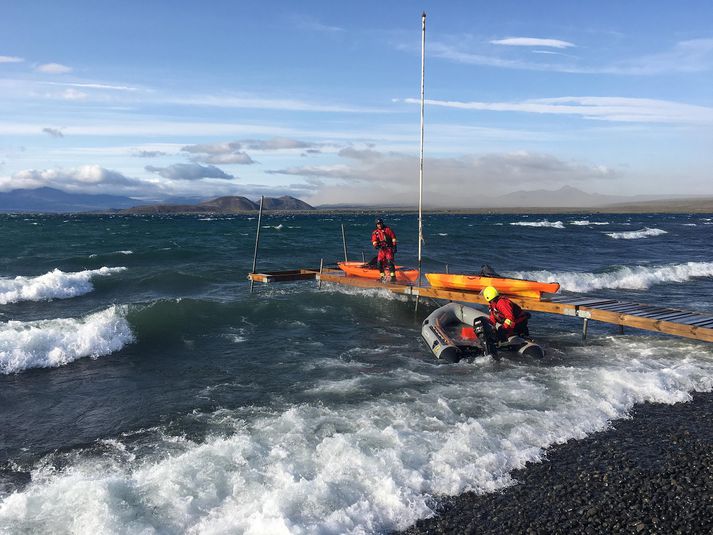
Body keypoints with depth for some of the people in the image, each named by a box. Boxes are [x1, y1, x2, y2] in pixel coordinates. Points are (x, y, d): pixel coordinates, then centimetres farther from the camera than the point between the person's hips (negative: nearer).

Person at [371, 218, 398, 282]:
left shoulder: (387, 229, 0)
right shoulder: (375, 232, 9)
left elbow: (393, 238, -1)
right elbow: (374, 240, 3)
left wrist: (394, 246, -7)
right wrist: (376, 245, -19)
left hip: (389, 248, -4)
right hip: (381, 249, 5)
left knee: (389, 261, -20)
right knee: (379, 262, -2)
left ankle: (393, 276, -20)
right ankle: (383, 276, 14)